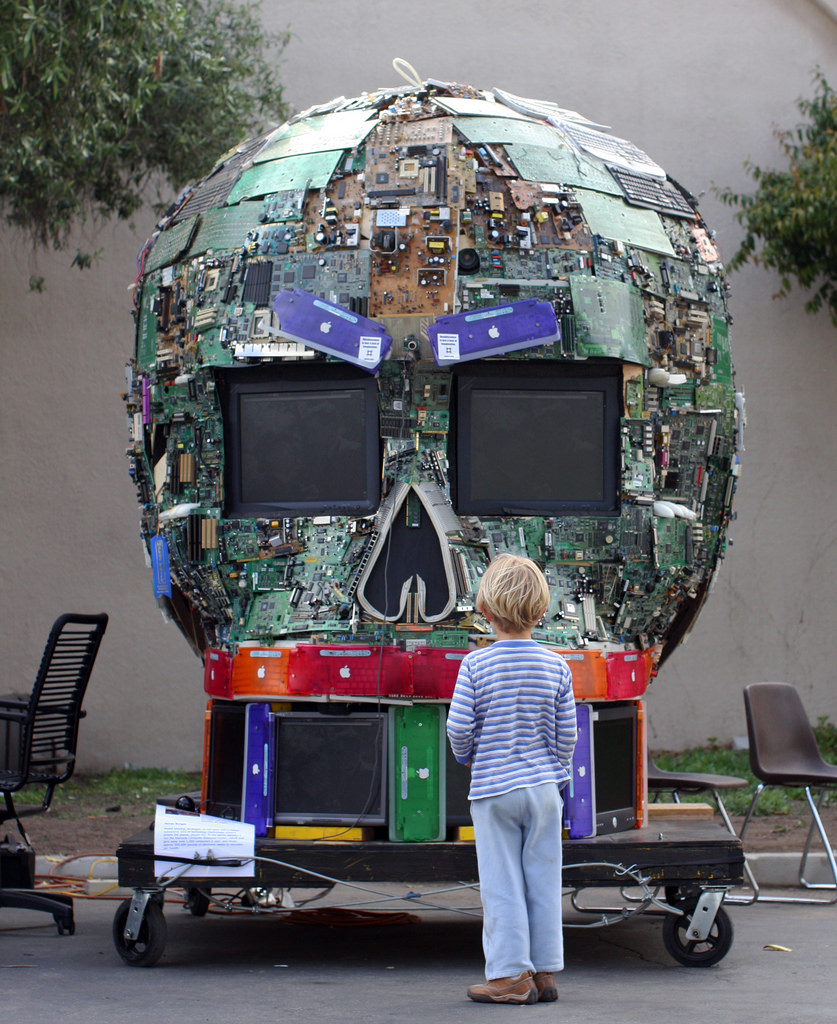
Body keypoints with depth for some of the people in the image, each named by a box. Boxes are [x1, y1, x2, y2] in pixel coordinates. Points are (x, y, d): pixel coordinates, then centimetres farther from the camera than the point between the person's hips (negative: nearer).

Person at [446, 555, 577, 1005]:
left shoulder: (475, 665, -9)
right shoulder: (556, 667, -1)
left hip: (493, 787, -3)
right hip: (544, 786, 3)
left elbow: (458, 726, -9)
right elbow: (566, 733, 2)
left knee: (501, 884, 2)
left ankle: (510, 976, 4)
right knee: (543, 881, 9)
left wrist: (467, 756, 12)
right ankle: (544, 972, 15)